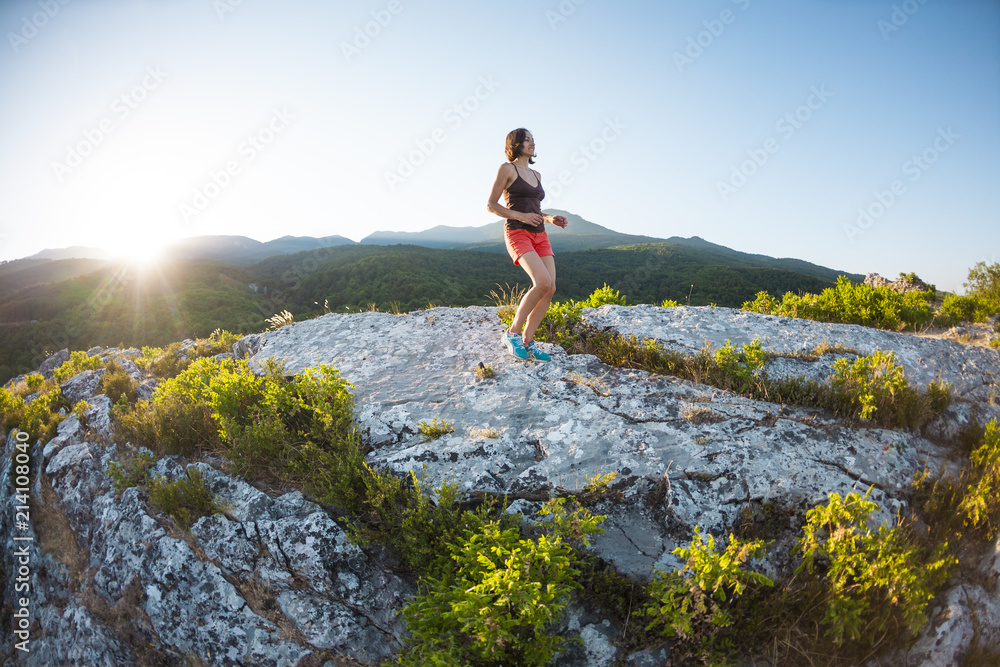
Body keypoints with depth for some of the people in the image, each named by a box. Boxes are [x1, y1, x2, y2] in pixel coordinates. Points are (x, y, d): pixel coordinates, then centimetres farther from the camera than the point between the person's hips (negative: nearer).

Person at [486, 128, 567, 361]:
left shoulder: (536, 175, 20)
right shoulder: (507, 168, -1)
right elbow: (491, 205, -4)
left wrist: (551, 218, 6)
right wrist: (521, 216, -15)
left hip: (539, 236, 7)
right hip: (517, 234, -7)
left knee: (550, 289, -8)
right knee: (543, 283, -26)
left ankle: (527, 342, 2)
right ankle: (513, 333, -10)